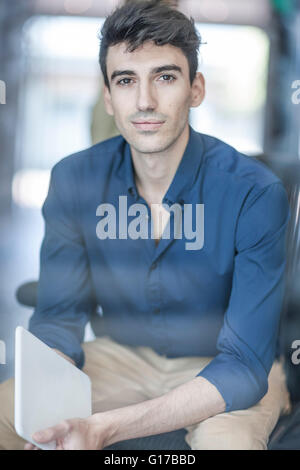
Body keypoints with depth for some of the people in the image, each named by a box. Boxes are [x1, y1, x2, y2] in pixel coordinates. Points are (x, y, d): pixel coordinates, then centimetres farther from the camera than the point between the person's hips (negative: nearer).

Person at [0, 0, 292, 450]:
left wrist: (108, 427, -39)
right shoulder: (73, 180, -11)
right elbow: (58, 320, -7)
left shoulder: (255, 194, -24)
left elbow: (244, 365, -26)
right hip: (122, 355, 4)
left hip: (228, 371, -3)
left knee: (224, 439, -36)